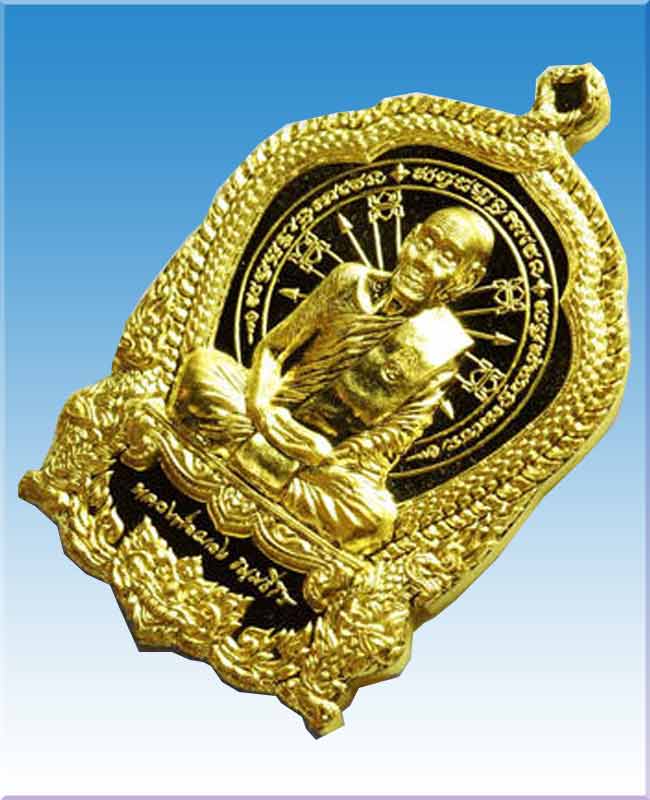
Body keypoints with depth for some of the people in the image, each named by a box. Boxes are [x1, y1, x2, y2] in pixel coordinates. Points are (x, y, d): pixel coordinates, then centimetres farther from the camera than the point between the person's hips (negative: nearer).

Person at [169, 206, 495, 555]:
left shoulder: (441, 349, -4)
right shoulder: (351, 282, 1)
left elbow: (394, 434, -5)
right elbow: (272, 347, 4)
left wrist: (329, 455, -21)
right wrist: (261, 405, -16)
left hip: (337, 452, -1)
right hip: (276, 418, 2)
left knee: (373, 516, -35)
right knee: (203, 366, -22)